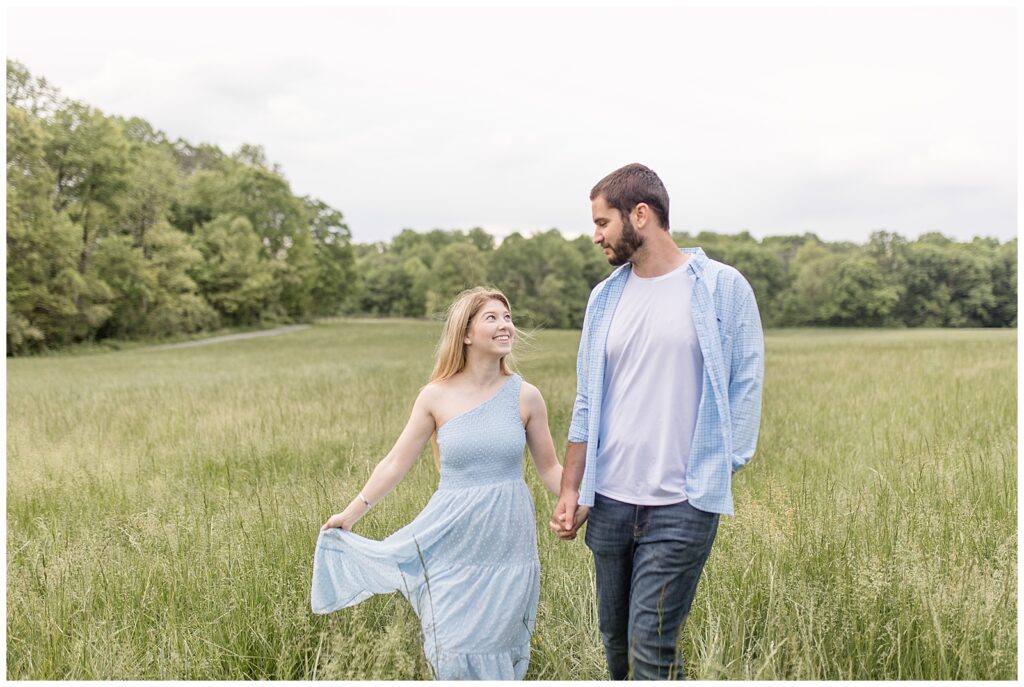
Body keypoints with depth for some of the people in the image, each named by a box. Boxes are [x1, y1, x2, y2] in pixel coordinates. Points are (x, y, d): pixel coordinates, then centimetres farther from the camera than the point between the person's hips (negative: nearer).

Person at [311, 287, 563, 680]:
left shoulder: (525, 397, -2)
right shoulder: (436, 396, -3)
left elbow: (549, 468, 6)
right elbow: (395, 463, 5)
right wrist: (351, 514, 9)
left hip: (508, 543, 0)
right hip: (452, 543, 0)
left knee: (499, 653, 8)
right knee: (455, 655, 4)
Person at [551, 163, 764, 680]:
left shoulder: (722, 287, -4)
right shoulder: (605, 297, 9)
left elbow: (745, 385, -2)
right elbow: (586, 404, 11)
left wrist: (721, 472, -8)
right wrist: (570, 489, 6)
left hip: (682, 506, -5)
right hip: (609, 501, 5)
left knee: (650, 649, -6)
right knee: (615, 640, 16)